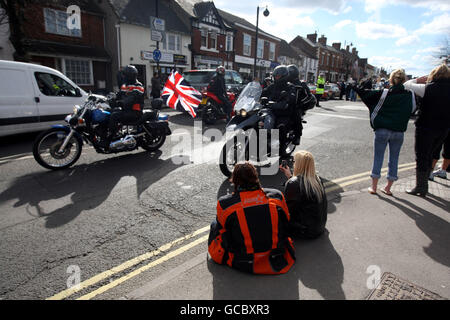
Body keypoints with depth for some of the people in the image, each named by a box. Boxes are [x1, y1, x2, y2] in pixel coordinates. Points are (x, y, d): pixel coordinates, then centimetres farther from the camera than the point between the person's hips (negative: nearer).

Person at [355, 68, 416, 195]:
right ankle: (388, 188, 19)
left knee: (378, 158, 6)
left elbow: (366, 94, 0)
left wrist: (359, 88, 17)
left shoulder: (383, 94, -7)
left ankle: (374, 187, 11)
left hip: (382, 130, -2)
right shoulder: (410, 96, 1)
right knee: (394, 159, 12)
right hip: (399, 132, 2)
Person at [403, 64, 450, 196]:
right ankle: (424, 185, 29)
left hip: (426, 127, -6)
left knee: (421, 157, 4)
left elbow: (408, 84, -3)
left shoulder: (428, 88, -14)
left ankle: (420, 188, 10)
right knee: (429, 155, 19)